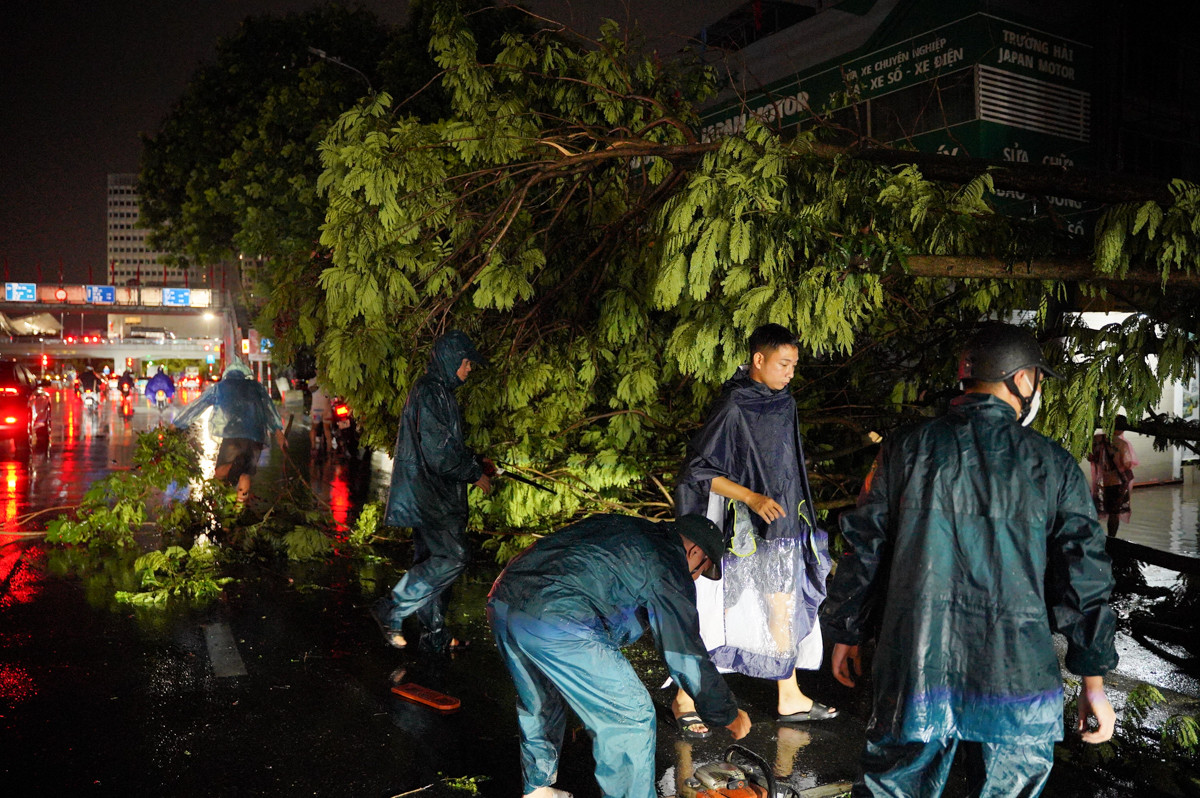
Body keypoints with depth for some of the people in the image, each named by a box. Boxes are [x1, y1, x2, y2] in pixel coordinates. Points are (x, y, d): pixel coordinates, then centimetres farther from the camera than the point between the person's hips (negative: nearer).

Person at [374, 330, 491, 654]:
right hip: (429, 495, -11)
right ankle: (392, 611, -3)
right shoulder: (431, 393, -16)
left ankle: (434, 635, 21)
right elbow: (439, 454, -21)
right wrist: (474, 474, -10)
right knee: (454, 556, -12)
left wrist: (477, 462, 17)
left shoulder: (437, 391, 17)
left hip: (431, 495, 11)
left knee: (433, 560, 13)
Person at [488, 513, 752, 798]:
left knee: (539, 702, 32)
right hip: (555, 623, -9)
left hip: (501, 601, 9)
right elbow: (687, 656, 7)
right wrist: (731, 716, 22)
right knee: (631, 716, 8)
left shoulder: (624, 528, 25)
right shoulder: (668, 564, 4)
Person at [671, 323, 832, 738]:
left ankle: (790, 698, 28)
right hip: (741, 529, -8)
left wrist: (795, 519, 21)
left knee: (784, 609, 14)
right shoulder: (732, 406, -17)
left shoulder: (782, 403, 6)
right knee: (719, 611, -1)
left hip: (781, 524, 8)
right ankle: (685, 698, 14)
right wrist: (752, 497, -25)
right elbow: (699, 469, -19)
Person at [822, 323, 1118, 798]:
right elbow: (1083, 577, 1)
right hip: (1016, 681, 0)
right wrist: (1093, 682, 9)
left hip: (915, 668, 0)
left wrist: (845, 633, 14)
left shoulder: (907, 450, -1)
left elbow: (862, 549, 2)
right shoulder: (1053, 466, -1)